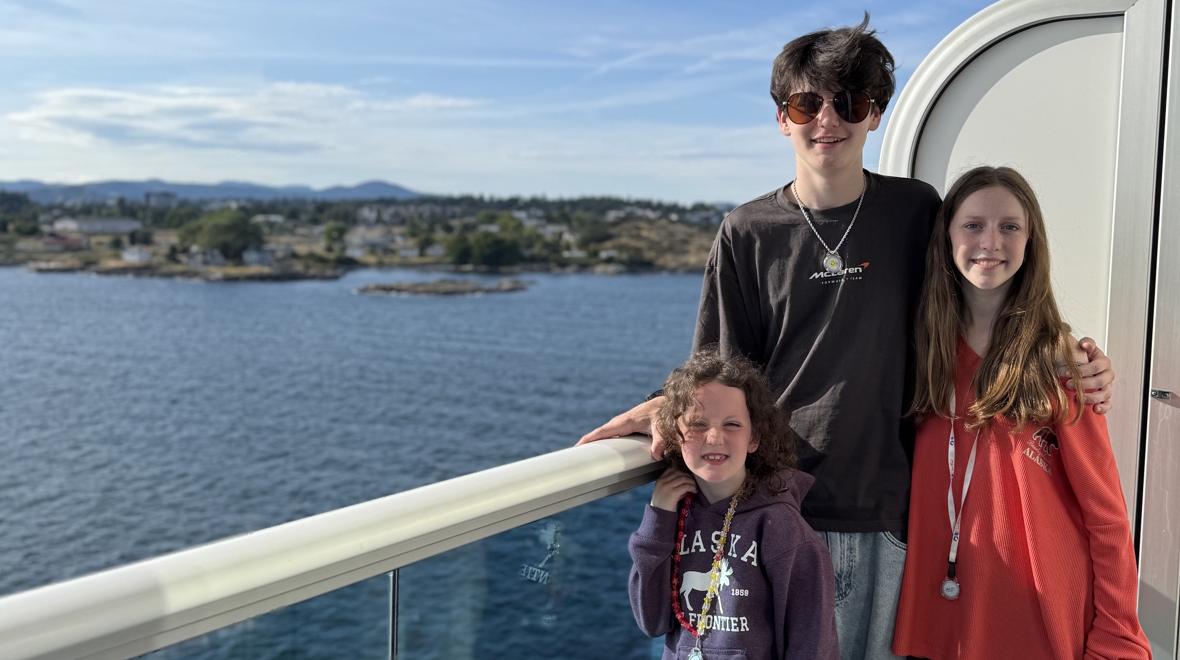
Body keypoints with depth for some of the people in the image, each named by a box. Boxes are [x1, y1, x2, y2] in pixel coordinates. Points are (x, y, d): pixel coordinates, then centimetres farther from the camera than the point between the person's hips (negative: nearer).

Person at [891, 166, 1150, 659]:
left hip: (1041, 605, -3)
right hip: (939, 604, 3)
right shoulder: (924, 345, 0)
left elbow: (1105, 512, -7)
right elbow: (909, 482, 6)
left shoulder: (1057, 356, -8)